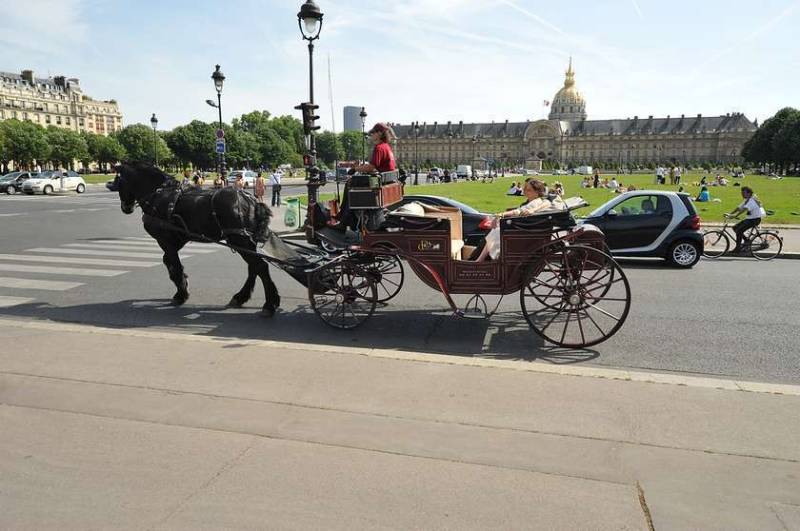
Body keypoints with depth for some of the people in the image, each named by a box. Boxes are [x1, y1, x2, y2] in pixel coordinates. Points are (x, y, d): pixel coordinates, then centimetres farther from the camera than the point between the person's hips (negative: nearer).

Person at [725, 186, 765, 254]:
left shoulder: (752, 200, -19)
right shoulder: (746, 200, 12)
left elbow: (744, 209, -34)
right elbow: (739, 208, 10)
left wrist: (734, 216, -43)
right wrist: (729, 214, -2)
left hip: (755, 219, -10)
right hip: (749, 218, 10)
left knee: (739, 230, -19)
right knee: (735, 227, 4)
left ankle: (738, 248, -12)